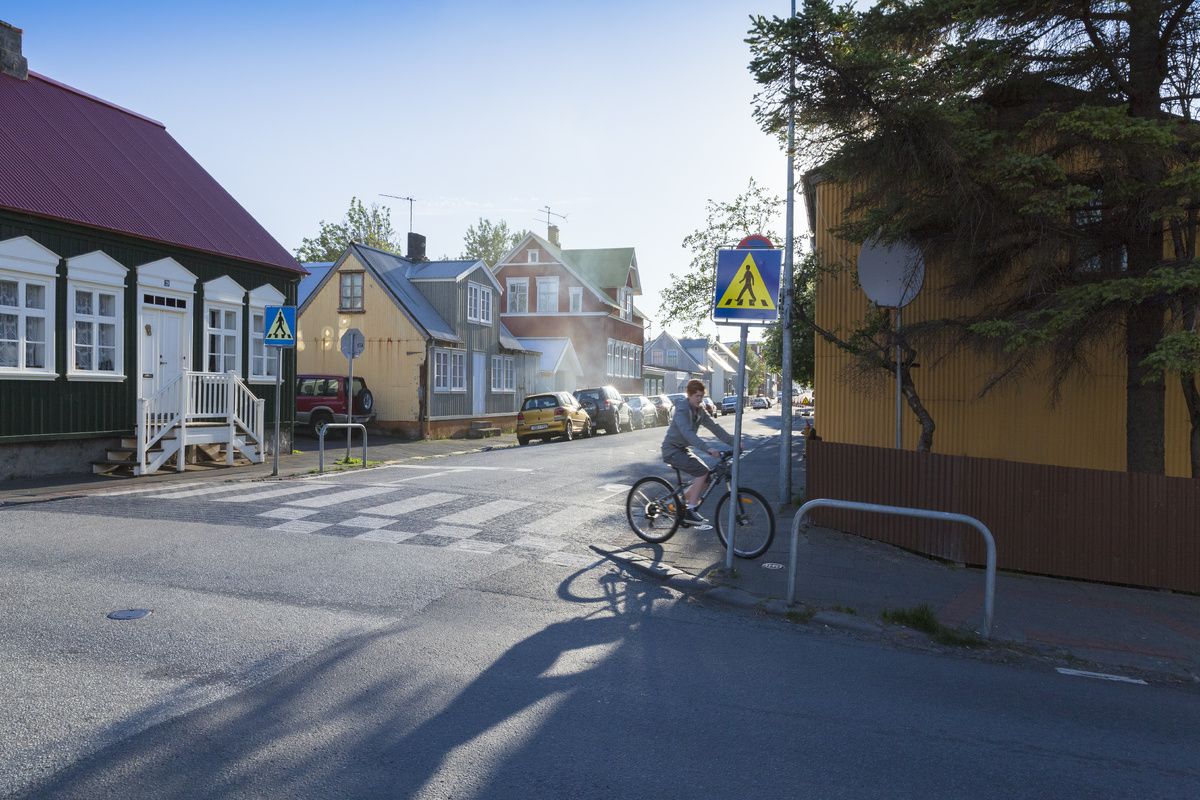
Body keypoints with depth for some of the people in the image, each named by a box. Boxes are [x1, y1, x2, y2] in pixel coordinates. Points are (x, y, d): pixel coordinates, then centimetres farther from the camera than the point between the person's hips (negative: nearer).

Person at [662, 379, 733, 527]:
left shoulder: (700, 411, 6)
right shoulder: (682, 410, -20)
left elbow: (715, 428, 2)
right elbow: (688, 433, -34)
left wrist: (734, 443, -8)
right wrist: (708, 449, -44)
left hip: (683, 449, 8)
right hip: (672, 449, -8)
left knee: (705, 477, 1)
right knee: (703, 471, -20)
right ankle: (690, 512, -16)